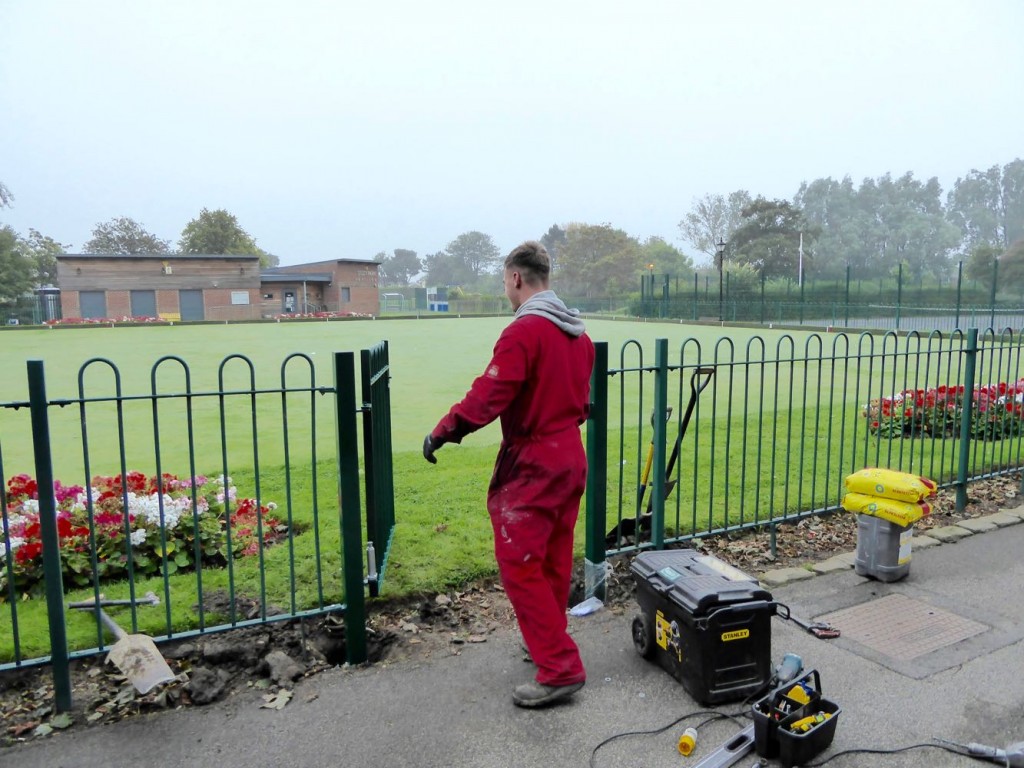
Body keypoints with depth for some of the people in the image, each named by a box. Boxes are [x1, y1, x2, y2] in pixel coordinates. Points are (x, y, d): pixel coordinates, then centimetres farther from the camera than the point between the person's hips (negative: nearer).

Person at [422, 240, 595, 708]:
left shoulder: (524, 330, -17)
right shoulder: (579, 333, 9)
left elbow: (489, 394, -22)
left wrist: (442, 432, -12)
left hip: (531, 467, -9)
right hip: (572, 459, 9)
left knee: (519, 565, -2)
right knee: (554, 561, 18)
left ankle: (560, 670, 1)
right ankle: (551, 643, 33)